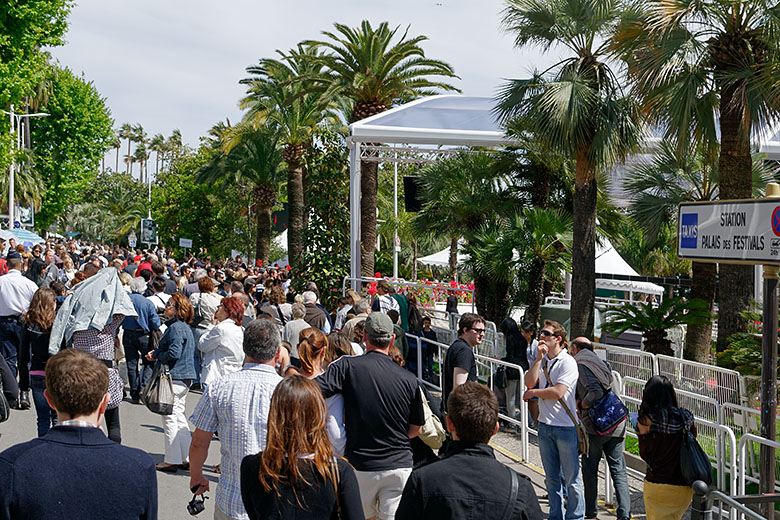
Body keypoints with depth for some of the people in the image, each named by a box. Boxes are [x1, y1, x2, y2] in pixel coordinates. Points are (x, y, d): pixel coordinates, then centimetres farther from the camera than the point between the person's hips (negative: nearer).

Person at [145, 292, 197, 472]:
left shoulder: (176, 327, -17)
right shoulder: (185, 327, 14)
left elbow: (174, 353, -25)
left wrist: (156, 356, -6)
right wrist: (156, 352, 10)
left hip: (174, 377, -10)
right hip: (184, 377, 10)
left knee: (170, 418, -1)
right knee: (179, 417, 15)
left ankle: (172, 460, 5)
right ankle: (186, 458, 21)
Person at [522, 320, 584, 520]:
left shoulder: (567, 362, -11)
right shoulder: (541, 360, 9)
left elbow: (558, 392, -20)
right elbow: (530, 382, -5)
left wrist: (533, 393, -6)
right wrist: (539, 358, -11)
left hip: (565, 426, -6)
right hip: (545, 425, 6)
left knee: (571, 477, 2)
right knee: (551, 477, 15)